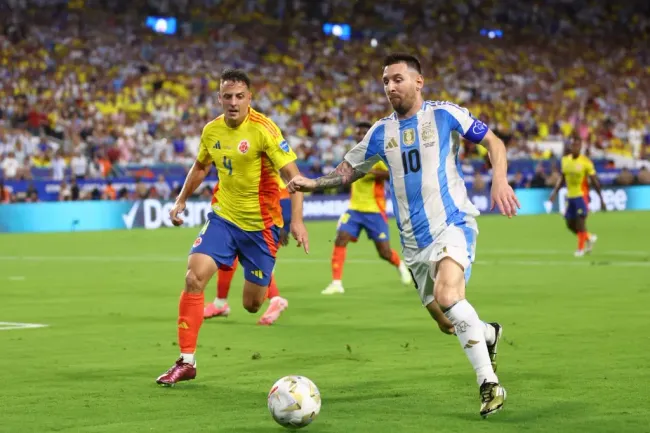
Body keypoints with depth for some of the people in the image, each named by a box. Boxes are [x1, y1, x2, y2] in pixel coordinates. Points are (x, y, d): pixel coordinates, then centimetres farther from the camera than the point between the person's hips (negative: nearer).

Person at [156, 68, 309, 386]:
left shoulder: (263, 129, -17)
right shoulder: (212, 131, 0)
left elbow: (292, 175, -19)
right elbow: (200, 167, 21)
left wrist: (297, 220, -28)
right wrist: (181, 201, 17)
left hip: (260, 223, -4)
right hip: (223, 217, 4)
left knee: (252, 305, 3)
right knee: (194, 276, -18)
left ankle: (269, 289, 44)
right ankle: (186, 361, -11)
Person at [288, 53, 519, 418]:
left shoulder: (444, 114, -3)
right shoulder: (381, 132, 9)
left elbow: (493, 142, 3)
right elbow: (348, 171, 18)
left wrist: (500, 180, -13)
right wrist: (312, 184, 1)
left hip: (453, 224, -6)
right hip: (415, 240, 6)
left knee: (448, 296, -30)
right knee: (447, 320, 11)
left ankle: (489, 384, -24)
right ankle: (488, 334, 45)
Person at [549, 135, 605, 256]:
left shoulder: (585, 162, -11)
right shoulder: (565, 160, 3)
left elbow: (595, 181, -7)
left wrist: (601, 199, -7)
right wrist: (555, 192, 6)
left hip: (582, 196, -5)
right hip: (570, 196, 5)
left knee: (580, 222, -10)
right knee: (570, 224, 8)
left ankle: (581, 248, 4)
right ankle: (590, 237, 30)